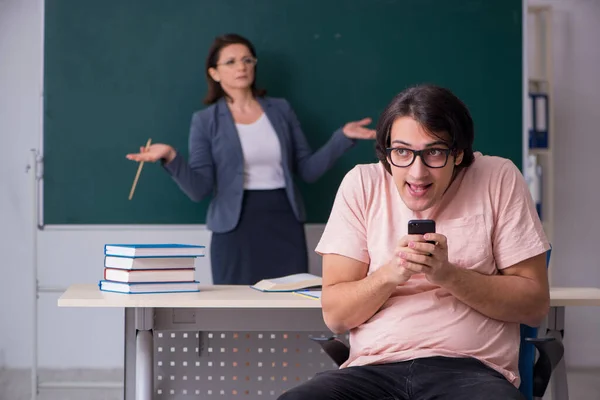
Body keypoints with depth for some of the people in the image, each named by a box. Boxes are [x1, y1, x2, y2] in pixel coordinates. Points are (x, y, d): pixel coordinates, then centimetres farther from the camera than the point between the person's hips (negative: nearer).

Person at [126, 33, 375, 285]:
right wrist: (171, 157, -21)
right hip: (236, 227, -2)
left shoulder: (281, 109, 10)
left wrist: (343, 137, -1)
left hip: (285, 224, 2)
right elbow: (199, 189, -5)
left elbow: (307, 171, 10)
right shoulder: (205, 120, 2)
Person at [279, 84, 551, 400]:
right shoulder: (362, 185, 7)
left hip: (472, 370, 0)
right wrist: (389, 274, -14)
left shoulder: (498, 179, 3)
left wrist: (449, 274, -12)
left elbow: (535, 304, 2)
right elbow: (334, 314, 5)